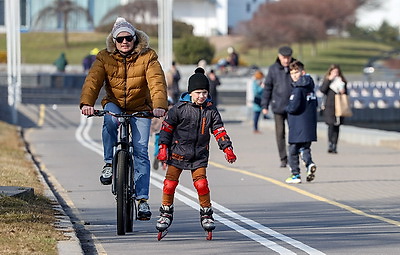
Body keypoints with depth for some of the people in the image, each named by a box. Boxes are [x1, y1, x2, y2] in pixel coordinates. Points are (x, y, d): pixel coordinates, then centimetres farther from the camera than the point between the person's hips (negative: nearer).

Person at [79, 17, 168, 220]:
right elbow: (93, 80, -21)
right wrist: (86, 103, -40)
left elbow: (157, 82, -25)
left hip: (140, 109, -1)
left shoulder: (147, 57, -11)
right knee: (110, 121, -35)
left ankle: (142, 199, -9)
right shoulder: (105, 58, -8)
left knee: (141, 150, -12)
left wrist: (159, 105, -43)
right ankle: (109, 163, -17)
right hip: (114, 103, 1)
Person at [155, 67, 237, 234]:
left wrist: (228, 149, -9)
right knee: (170, 183, -3)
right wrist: (163, 148, -5)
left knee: (201, 184, -9)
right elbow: (167, 127, -1)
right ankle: (166, 213, 14)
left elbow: (219, 131, 2)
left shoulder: (211, 110, 0)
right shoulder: (180, 108, -7)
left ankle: (206, 215, 7)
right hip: (178, 153, -1)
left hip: (199, 155, 1)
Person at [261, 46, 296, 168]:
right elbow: (267, 87, 6)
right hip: (278, 106, 0)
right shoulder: (273, 69, 1)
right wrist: (264, 105, 3)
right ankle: (283, 159, 8)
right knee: (280, 133, 2)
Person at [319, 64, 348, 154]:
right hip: (329, 106, -3)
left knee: (336, 126, 2)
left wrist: (343, 92, -4)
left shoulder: (342, 81, 12)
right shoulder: (327, 80, 6)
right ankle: (330, 144, -7)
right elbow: (322, 90, -10)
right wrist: (329, 79, -12)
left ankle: (334, 146, 6)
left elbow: (346, 94, 20)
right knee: (331, 125, -13)